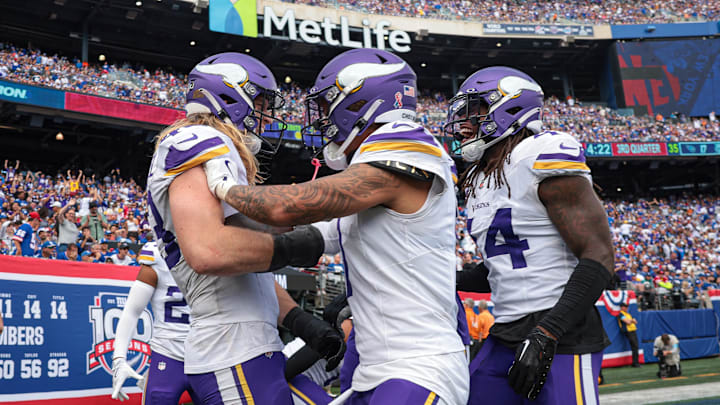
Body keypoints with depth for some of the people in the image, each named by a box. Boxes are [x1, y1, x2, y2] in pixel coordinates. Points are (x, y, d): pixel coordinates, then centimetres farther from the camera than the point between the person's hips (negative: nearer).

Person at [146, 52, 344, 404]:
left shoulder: (219, 153, 22)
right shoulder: (198, 143, -10)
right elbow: (207, 251, -29)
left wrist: (302, 322, 12)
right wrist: (290, 247, -15)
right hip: (237, 358, -10)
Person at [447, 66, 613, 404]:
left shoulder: (542, 158, -12)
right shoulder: (478, 180, 14)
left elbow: (599, 257, -17)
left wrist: (546, 335, -23)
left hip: (562, 337, -8)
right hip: (504, 337, 8)